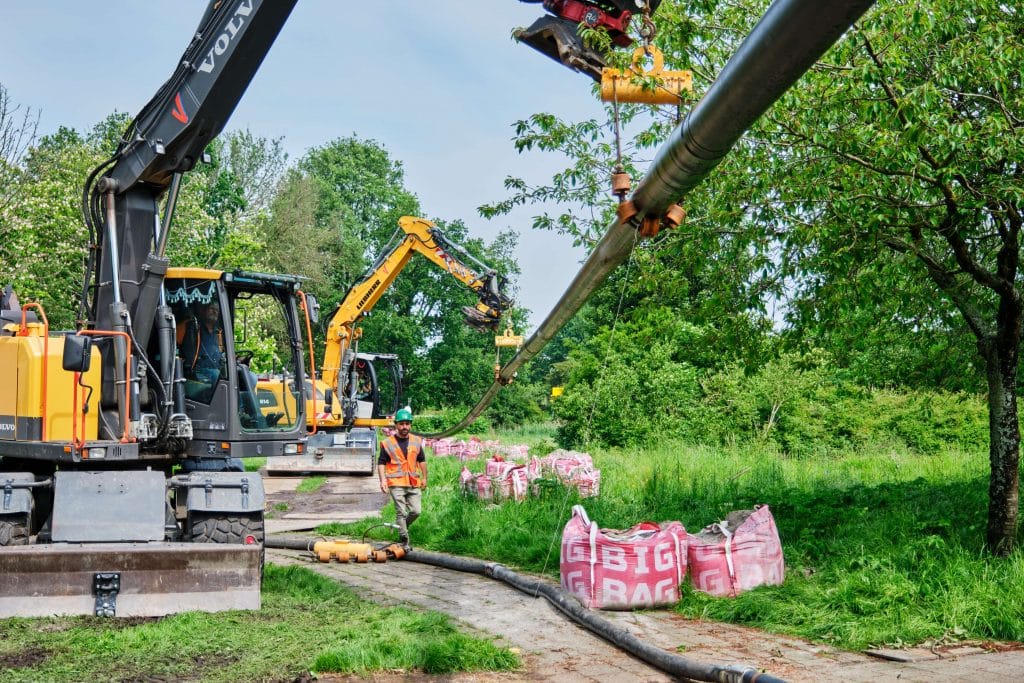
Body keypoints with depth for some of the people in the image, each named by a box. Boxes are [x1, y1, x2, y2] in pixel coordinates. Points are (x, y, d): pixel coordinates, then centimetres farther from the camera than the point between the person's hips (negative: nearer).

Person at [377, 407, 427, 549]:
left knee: (416, 511, 0)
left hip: (413, 483, 4)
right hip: (396, 483, -4)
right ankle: (404, 540, 3)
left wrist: (424, 478, 17)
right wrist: (383, 480, -11)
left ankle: (402, 527, 27)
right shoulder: (388, 443, -1)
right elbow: (381, 463, -1)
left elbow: (422, 460, 18)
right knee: (401, 512, -4)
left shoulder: (416, 441, 9)